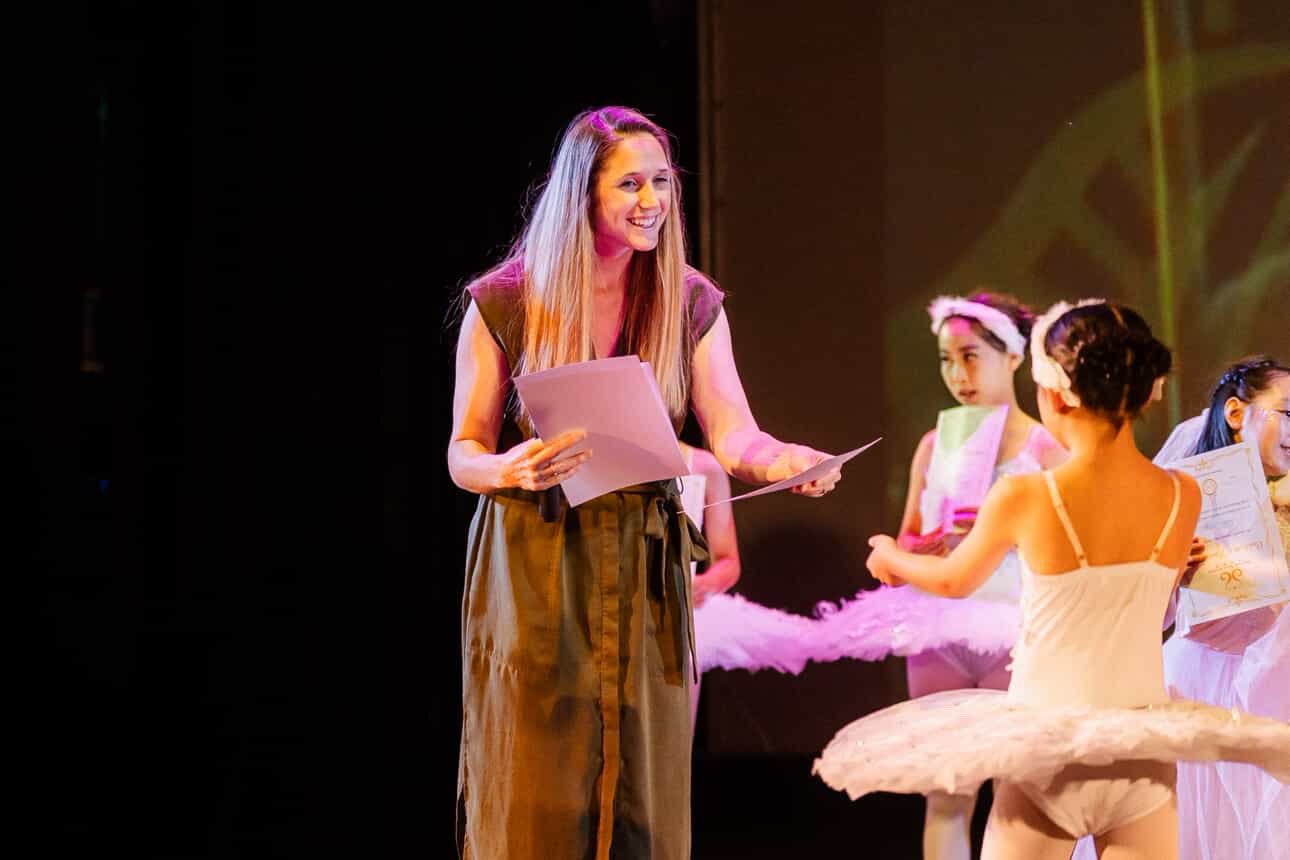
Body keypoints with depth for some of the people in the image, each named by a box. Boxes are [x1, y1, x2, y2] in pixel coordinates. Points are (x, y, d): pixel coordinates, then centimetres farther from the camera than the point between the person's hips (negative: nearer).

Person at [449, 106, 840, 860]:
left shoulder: (691, 303, 4)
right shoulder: (503, 302, -4)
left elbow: (733, 435, -5)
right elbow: (464, 454, -2)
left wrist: (783, 461, -28)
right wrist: (512, 469, -25)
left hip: (645, 565, 3)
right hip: (533, 565, -3)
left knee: (644, 796, 3)